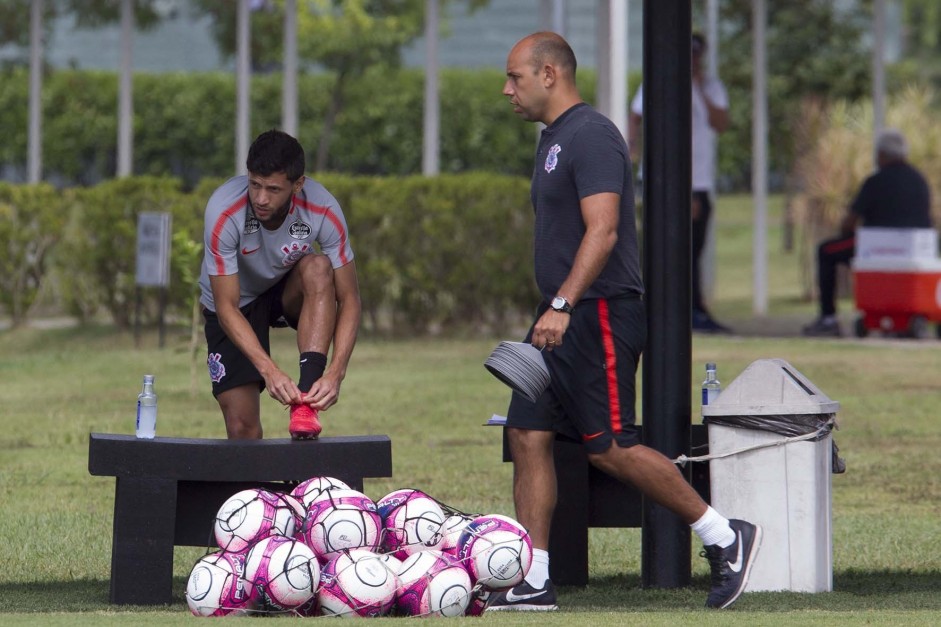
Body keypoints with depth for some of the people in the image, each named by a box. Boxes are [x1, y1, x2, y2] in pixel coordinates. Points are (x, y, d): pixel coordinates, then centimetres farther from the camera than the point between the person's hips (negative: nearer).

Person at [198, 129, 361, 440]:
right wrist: (269, 370, -41)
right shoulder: (224, 212, -33)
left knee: (318, 268, -34)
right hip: (236, 302, -1)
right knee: (242, 427, -16)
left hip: (290, 292, 1)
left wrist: (335, 373, -37)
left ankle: (306, 404, -36)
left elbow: (348, 298, -23)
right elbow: (226, 307, -29)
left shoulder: (323, 210, -28)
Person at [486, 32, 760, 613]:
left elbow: (602, 232, -23)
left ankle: (726, 537, 1)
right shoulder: (555, 139, 18)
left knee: (609, 446, -9)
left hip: (600, 314, -10)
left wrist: (562, 305, -30)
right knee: (528, 434, 4)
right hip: (562, 319, 10)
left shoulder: (591, 136, -14)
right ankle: (533, 582, 5)